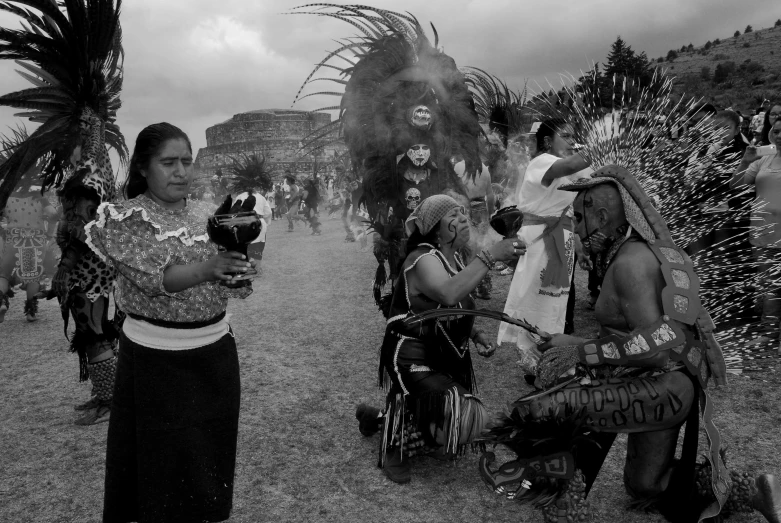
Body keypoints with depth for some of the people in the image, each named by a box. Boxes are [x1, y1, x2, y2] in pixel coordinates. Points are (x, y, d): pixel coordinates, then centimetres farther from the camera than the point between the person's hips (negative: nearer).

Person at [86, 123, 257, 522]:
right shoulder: (125, 219, -7)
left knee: (212, 451, 15)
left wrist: (241, 264, -17)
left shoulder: (205, 214, 6)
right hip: (157, 360, -4)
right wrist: (206, 270, -39)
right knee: (166, 458, 6)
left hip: (215, 354, 4)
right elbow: (154, 278, -22)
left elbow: (235, 283, 4)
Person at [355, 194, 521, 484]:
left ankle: (392, 418, 41)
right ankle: (394, 442, 1)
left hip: (442, 357, 9)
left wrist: (475, 334, 2)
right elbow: (449, 294, -45)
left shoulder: (454, 259, 5)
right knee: (463, 413, -22)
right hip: (411, 359, -9)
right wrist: (490, 256, -43)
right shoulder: (423, 260, -23)